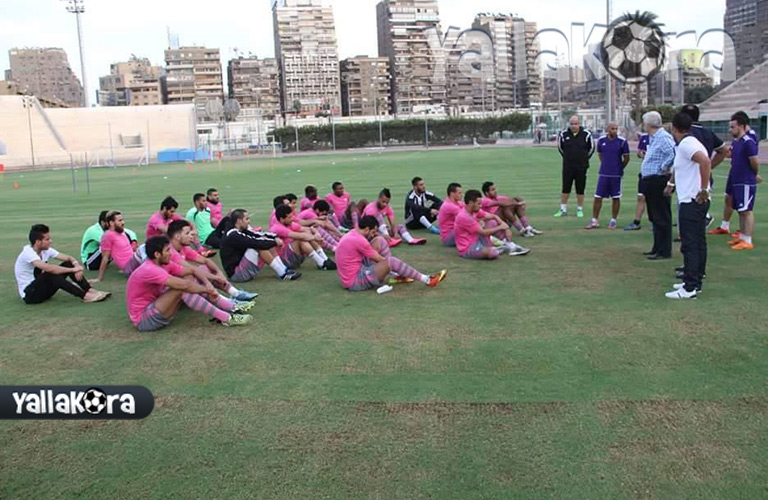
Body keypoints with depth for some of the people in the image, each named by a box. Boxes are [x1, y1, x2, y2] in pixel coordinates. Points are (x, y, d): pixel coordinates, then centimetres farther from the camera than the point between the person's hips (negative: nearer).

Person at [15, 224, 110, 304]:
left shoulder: (46, 250, -1)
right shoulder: (28, 252, -23)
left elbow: (69, 258, -1)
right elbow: (48, 268, -37)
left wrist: (77, 266, -24)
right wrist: (73, 269, -31)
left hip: (42, 287, 7)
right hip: (29, 294, -7)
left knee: (68, 264, -9)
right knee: (51, 274, -34)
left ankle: (89, 290, -19)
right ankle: (85, 296, -34)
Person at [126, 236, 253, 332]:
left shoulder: (163, 264, 1)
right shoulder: (150, 270, -27)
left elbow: (191, 270, 4)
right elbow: (183, 285, -32)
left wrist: (207, 283, -13)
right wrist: (207, 290, -18)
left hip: (153, 308, 9)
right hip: (144, 321, -9)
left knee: (189, 279, 0)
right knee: (183, 288, -27)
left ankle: (232, 307, -5)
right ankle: (227, 319, -25)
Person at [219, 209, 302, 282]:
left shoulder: (242, 231, 10)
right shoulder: (233, 236, -19)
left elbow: (260, 234, 1)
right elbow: (255, 243, -26)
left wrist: (275, 238, -15)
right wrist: (274, 242, -16)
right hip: (236, 274, -9)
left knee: (266, 243, 0)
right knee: (260, 246, -24)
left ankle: (285, 270, -7)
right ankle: (282, 274, -20)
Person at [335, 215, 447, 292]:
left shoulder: (351, 235, 8)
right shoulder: (359, 240, -22)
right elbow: (379, 260, -11)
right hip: (356, 282, -10)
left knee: (379, 241, 6)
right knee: (391, 261, -23)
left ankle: (398, 274, 7)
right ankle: (427, 280, -12)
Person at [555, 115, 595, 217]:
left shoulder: (586, 134, -3)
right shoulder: (563, 134, -1)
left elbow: (591, 148, 11)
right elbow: (560, 147, 15)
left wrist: (584, 158, 11)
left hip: (581, 167, -1)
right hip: (567, 167, 1)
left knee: (580, 189, 4)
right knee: (565, 189, 3)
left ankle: (580, 209, 15)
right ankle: (563, 210, 11)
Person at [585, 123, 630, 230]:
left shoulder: (622, 141, -5)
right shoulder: (601, 140, 2)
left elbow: (626, 158, 4)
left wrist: (619, 168, 9)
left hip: (616, 175, -2)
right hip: (603, 174, 2)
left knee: (616, 198, 5)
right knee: (597, 197, 1)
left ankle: (613, 221, 16)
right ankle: (594, 221, 9)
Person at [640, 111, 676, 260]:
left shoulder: (663, 137, -17)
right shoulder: (653, 138, 15)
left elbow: (674, 153, -31)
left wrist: (664, 168, -21)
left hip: (658, 181, -11)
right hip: (651, 182, 11)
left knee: (661, 217, -5)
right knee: (655, 217, 17)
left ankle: (664, 252, 0)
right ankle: (657, 249, 27)